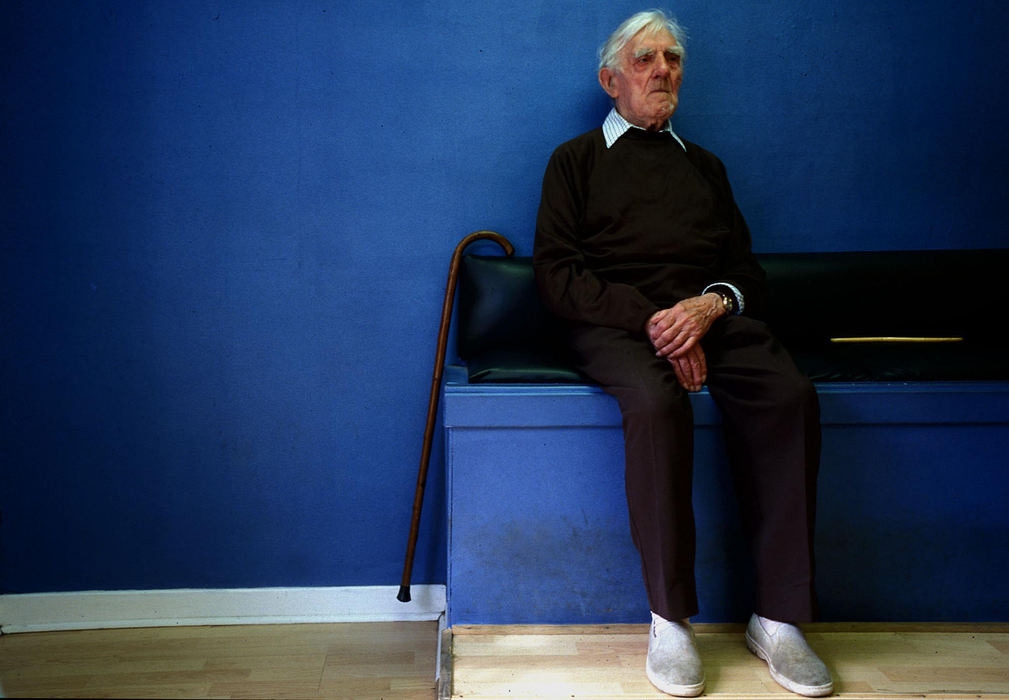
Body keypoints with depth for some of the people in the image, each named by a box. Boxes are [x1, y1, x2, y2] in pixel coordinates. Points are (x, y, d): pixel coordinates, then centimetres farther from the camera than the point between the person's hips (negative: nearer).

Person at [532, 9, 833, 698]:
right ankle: (671, 620, -25)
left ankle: (779, 617, -22)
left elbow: (747, 268, 19)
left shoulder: (705, 166, 29)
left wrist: (711, 305, -7)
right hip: (616, 323, -3)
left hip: (712, 316, 3)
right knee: (657, 402, -37)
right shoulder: (577, 160, 17)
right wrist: (651, 318, -11)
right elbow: (558, 275, 3)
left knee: (791, 395, -28)